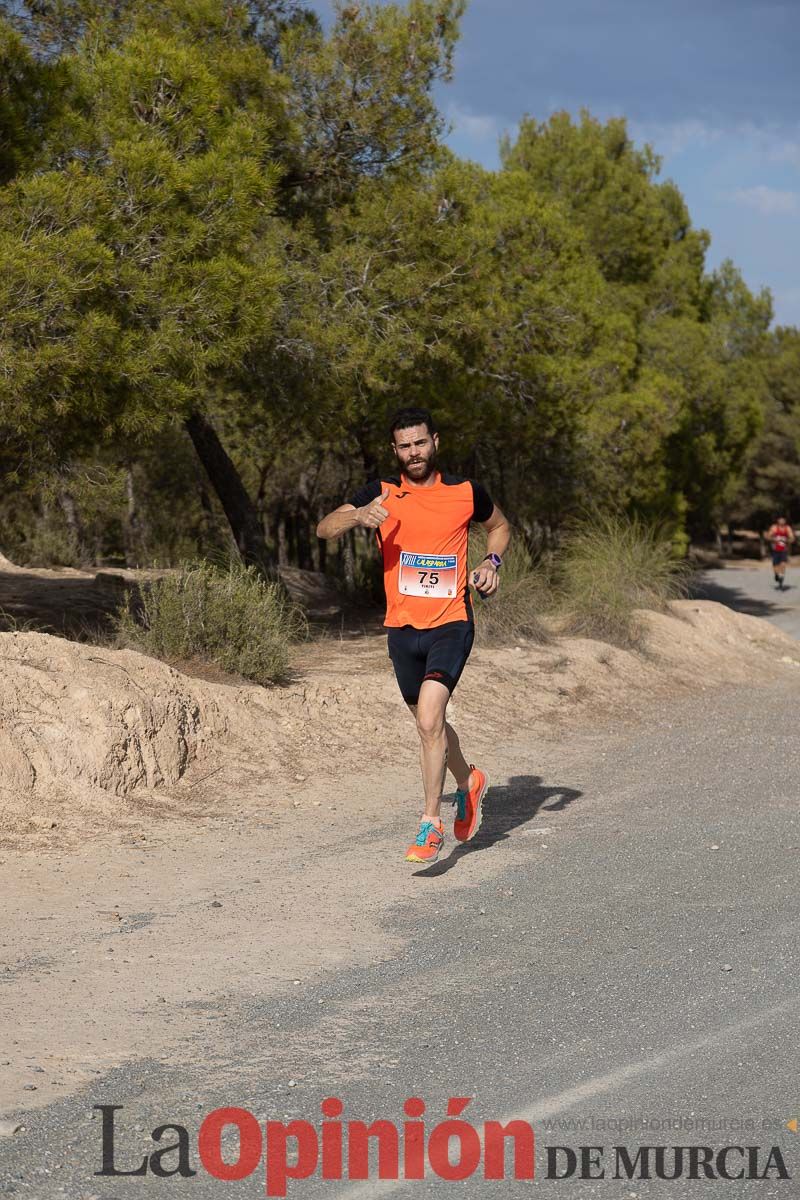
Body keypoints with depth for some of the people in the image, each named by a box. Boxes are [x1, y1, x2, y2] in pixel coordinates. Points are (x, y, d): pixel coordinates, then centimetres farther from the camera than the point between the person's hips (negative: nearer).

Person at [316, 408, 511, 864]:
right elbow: (324, 529, -6)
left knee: (430, 718, -20)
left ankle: (432, 824, -13)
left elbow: (499, 525, 20)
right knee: (429, 723, 17)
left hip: (451, 624, -3)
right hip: (402, 627, 3)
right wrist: (358, 516, -27)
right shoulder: (381, 493, 0)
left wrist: (492, 562, 0)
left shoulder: (466, 491, 0)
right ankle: (469, 780, 45)